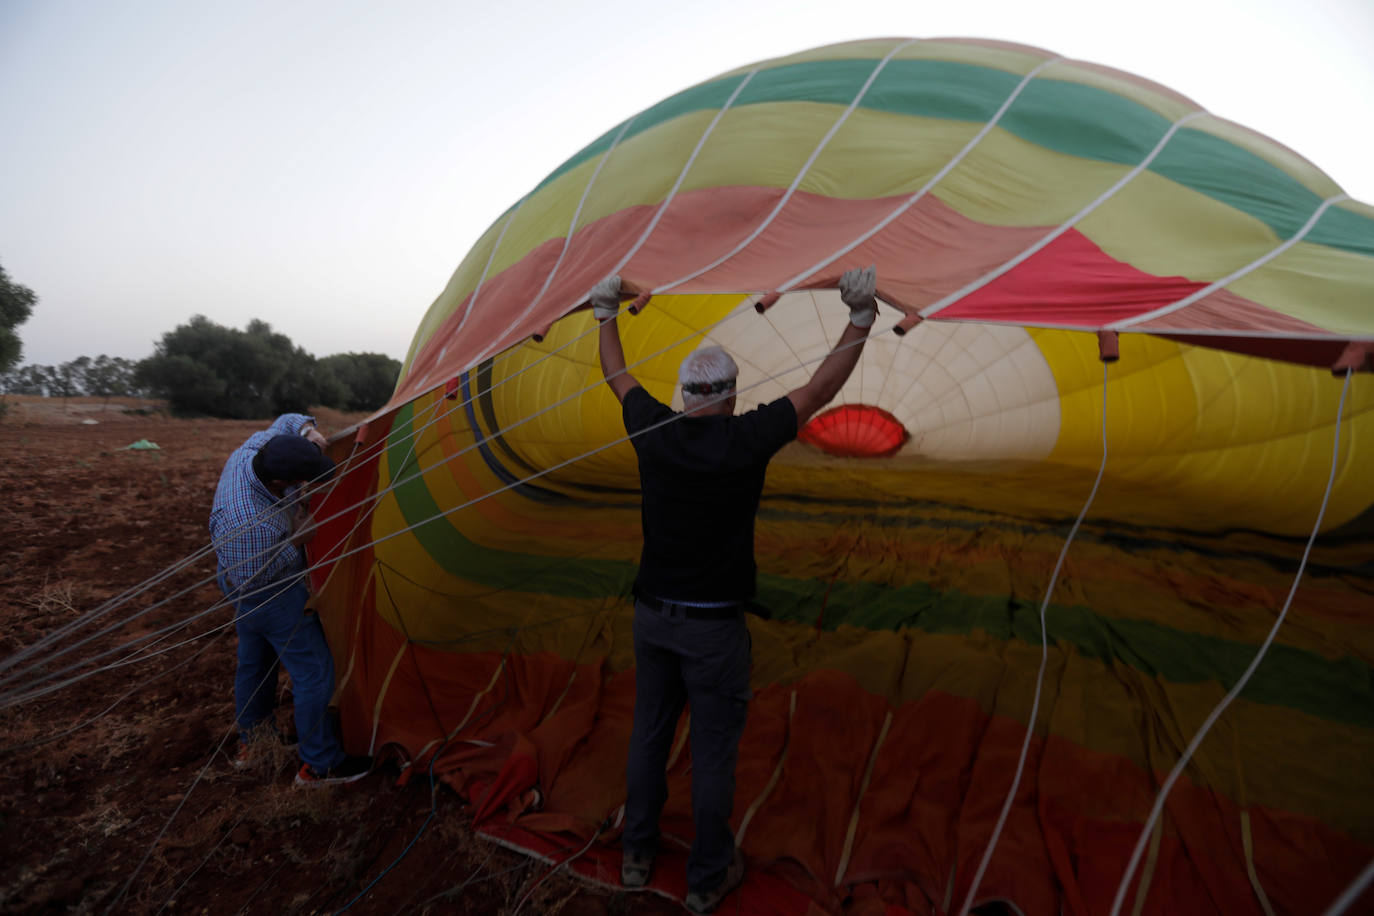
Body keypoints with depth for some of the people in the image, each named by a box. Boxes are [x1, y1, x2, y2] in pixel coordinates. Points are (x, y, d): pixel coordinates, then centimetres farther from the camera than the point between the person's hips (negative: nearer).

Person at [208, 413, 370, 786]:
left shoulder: (255, 447, -18)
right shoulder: (248, 524, -41)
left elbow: (285, 421, 3)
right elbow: (250, 580, -26)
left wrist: (306, 428, -18)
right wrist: (295, 541, -23)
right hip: (271, 596, -10)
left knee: (255, 661, 26)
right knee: (314, 671, 3)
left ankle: (249, 743, 47)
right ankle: (319, 765, 18)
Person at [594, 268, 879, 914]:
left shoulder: (653, 432, -5)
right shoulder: (746, 440, -17)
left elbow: (617, 376, 12)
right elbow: (820, 390, -13)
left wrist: (606, 314, 25)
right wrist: (862, 319, -7)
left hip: (652, 614, 5)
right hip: (713, 624, -4)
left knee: (649, 732, 20)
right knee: (713, 750, 12)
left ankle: (636, 854, 40)